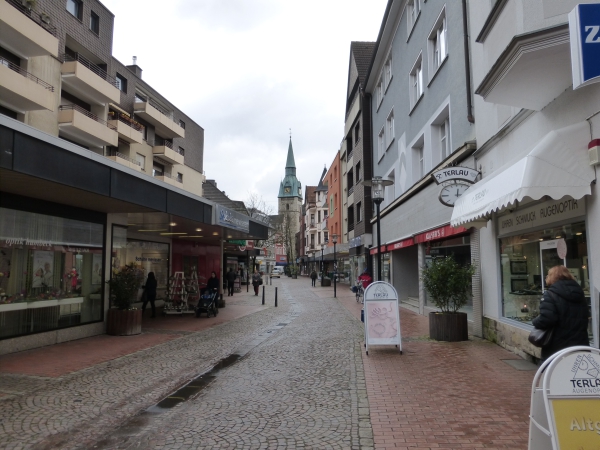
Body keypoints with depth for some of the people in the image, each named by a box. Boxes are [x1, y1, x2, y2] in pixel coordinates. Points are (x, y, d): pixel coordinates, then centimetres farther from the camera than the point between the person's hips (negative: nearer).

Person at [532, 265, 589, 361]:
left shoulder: (551, 294, -15)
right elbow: (586, 317, 21)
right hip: (580, 346, 7)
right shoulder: (579, 293, 10)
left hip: (556, 348, -7)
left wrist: (535, 322, -6)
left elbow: (545, 320, -26)